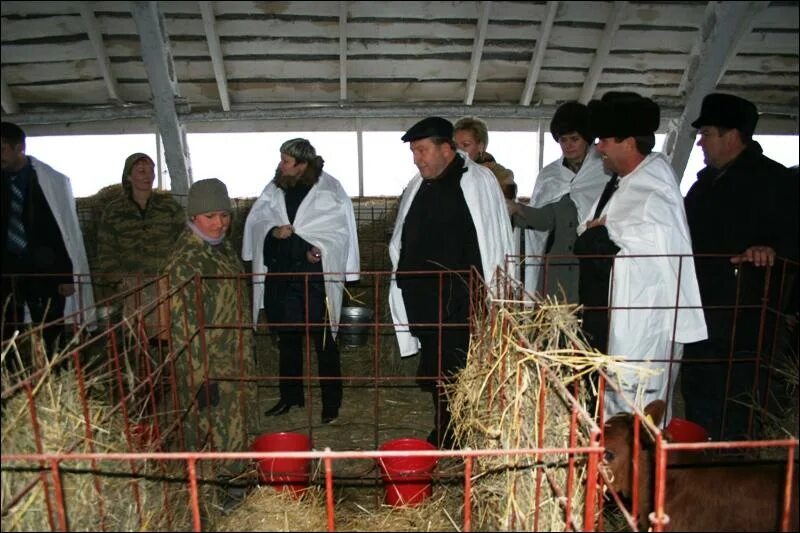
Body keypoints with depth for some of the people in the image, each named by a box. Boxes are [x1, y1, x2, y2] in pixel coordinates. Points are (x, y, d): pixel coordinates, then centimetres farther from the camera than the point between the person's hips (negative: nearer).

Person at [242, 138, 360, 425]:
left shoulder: (329, 189, -5)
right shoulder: (274, 189, 8)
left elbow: (341, 229, -6)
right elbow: (255, 220, 7)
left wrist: (321, 247, -22)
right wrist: (272, 230, -13)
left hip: (315, 275, -5)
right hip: (280, 274, 5)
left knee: (323, 340, 3)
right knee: (287, 338, 16)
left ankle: (332, 401, 18)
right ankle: (290, 395, 33)